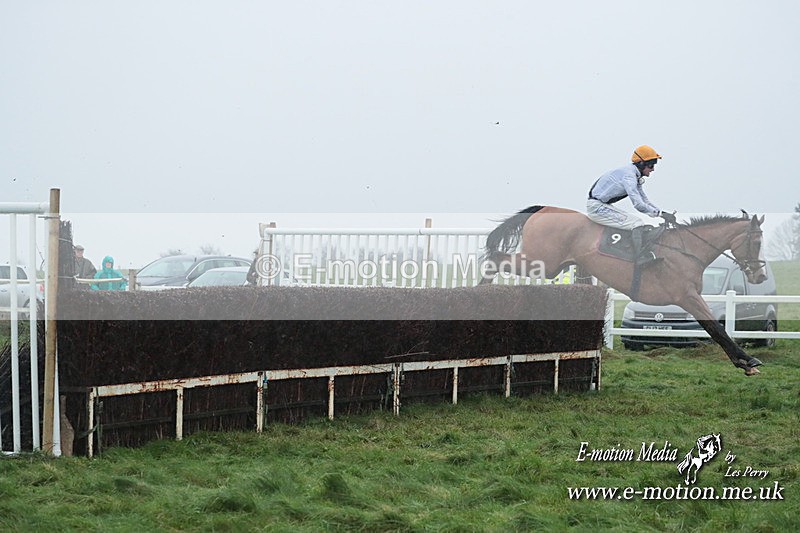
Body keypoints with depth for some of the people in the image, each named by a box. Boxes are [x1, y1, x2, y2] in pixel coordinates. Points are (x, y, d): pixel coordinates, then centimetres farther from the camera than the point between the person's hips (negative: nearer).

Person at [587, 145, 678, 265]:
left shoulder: (635, 176, 11)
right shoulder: (628, 175, -21)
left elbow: (645, 200, 17)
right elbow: (639, 205, -27)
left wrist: (664, 214, 5)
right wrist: (661, 214, -21)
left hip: (605, 206, 11)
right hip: (597, 207, -11)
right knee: (637, 222, -20)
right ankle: (639, 256, -26)